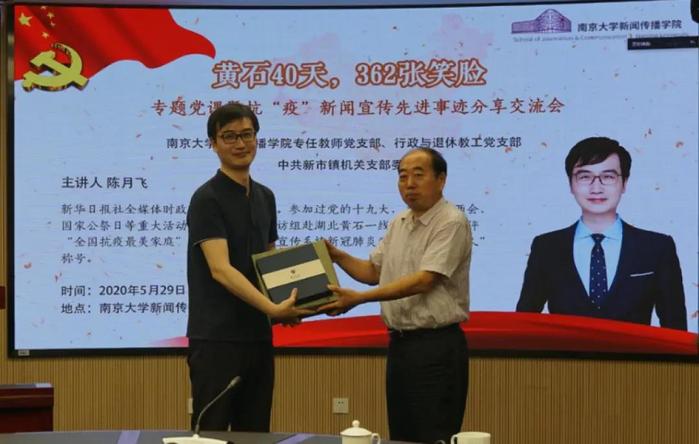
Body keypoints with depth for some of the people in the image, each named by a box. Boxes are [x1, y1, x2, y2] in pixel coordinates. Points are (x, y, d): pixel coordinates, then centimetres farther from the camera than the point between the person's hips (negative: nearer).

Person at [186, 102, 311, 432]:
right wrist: (271, 308, -31)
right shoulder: (207, 199, -11)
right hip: (216, 340, -7)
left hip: (257, 336, 7)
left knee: (255, 434, 10)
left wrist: (285, 305, 1)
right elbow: (220, 269, -21)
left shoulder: (265, 197, 13)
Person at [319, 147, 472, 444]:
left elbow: (423, 281, -22)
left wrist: (360, 298, -25)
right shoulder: (398, 224, 13)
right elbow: (374, 271, 23)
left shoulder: (451, 223, -14)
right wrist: (336, 256, 5)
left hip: (436, 346, -8)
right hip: (399, 343, 8)